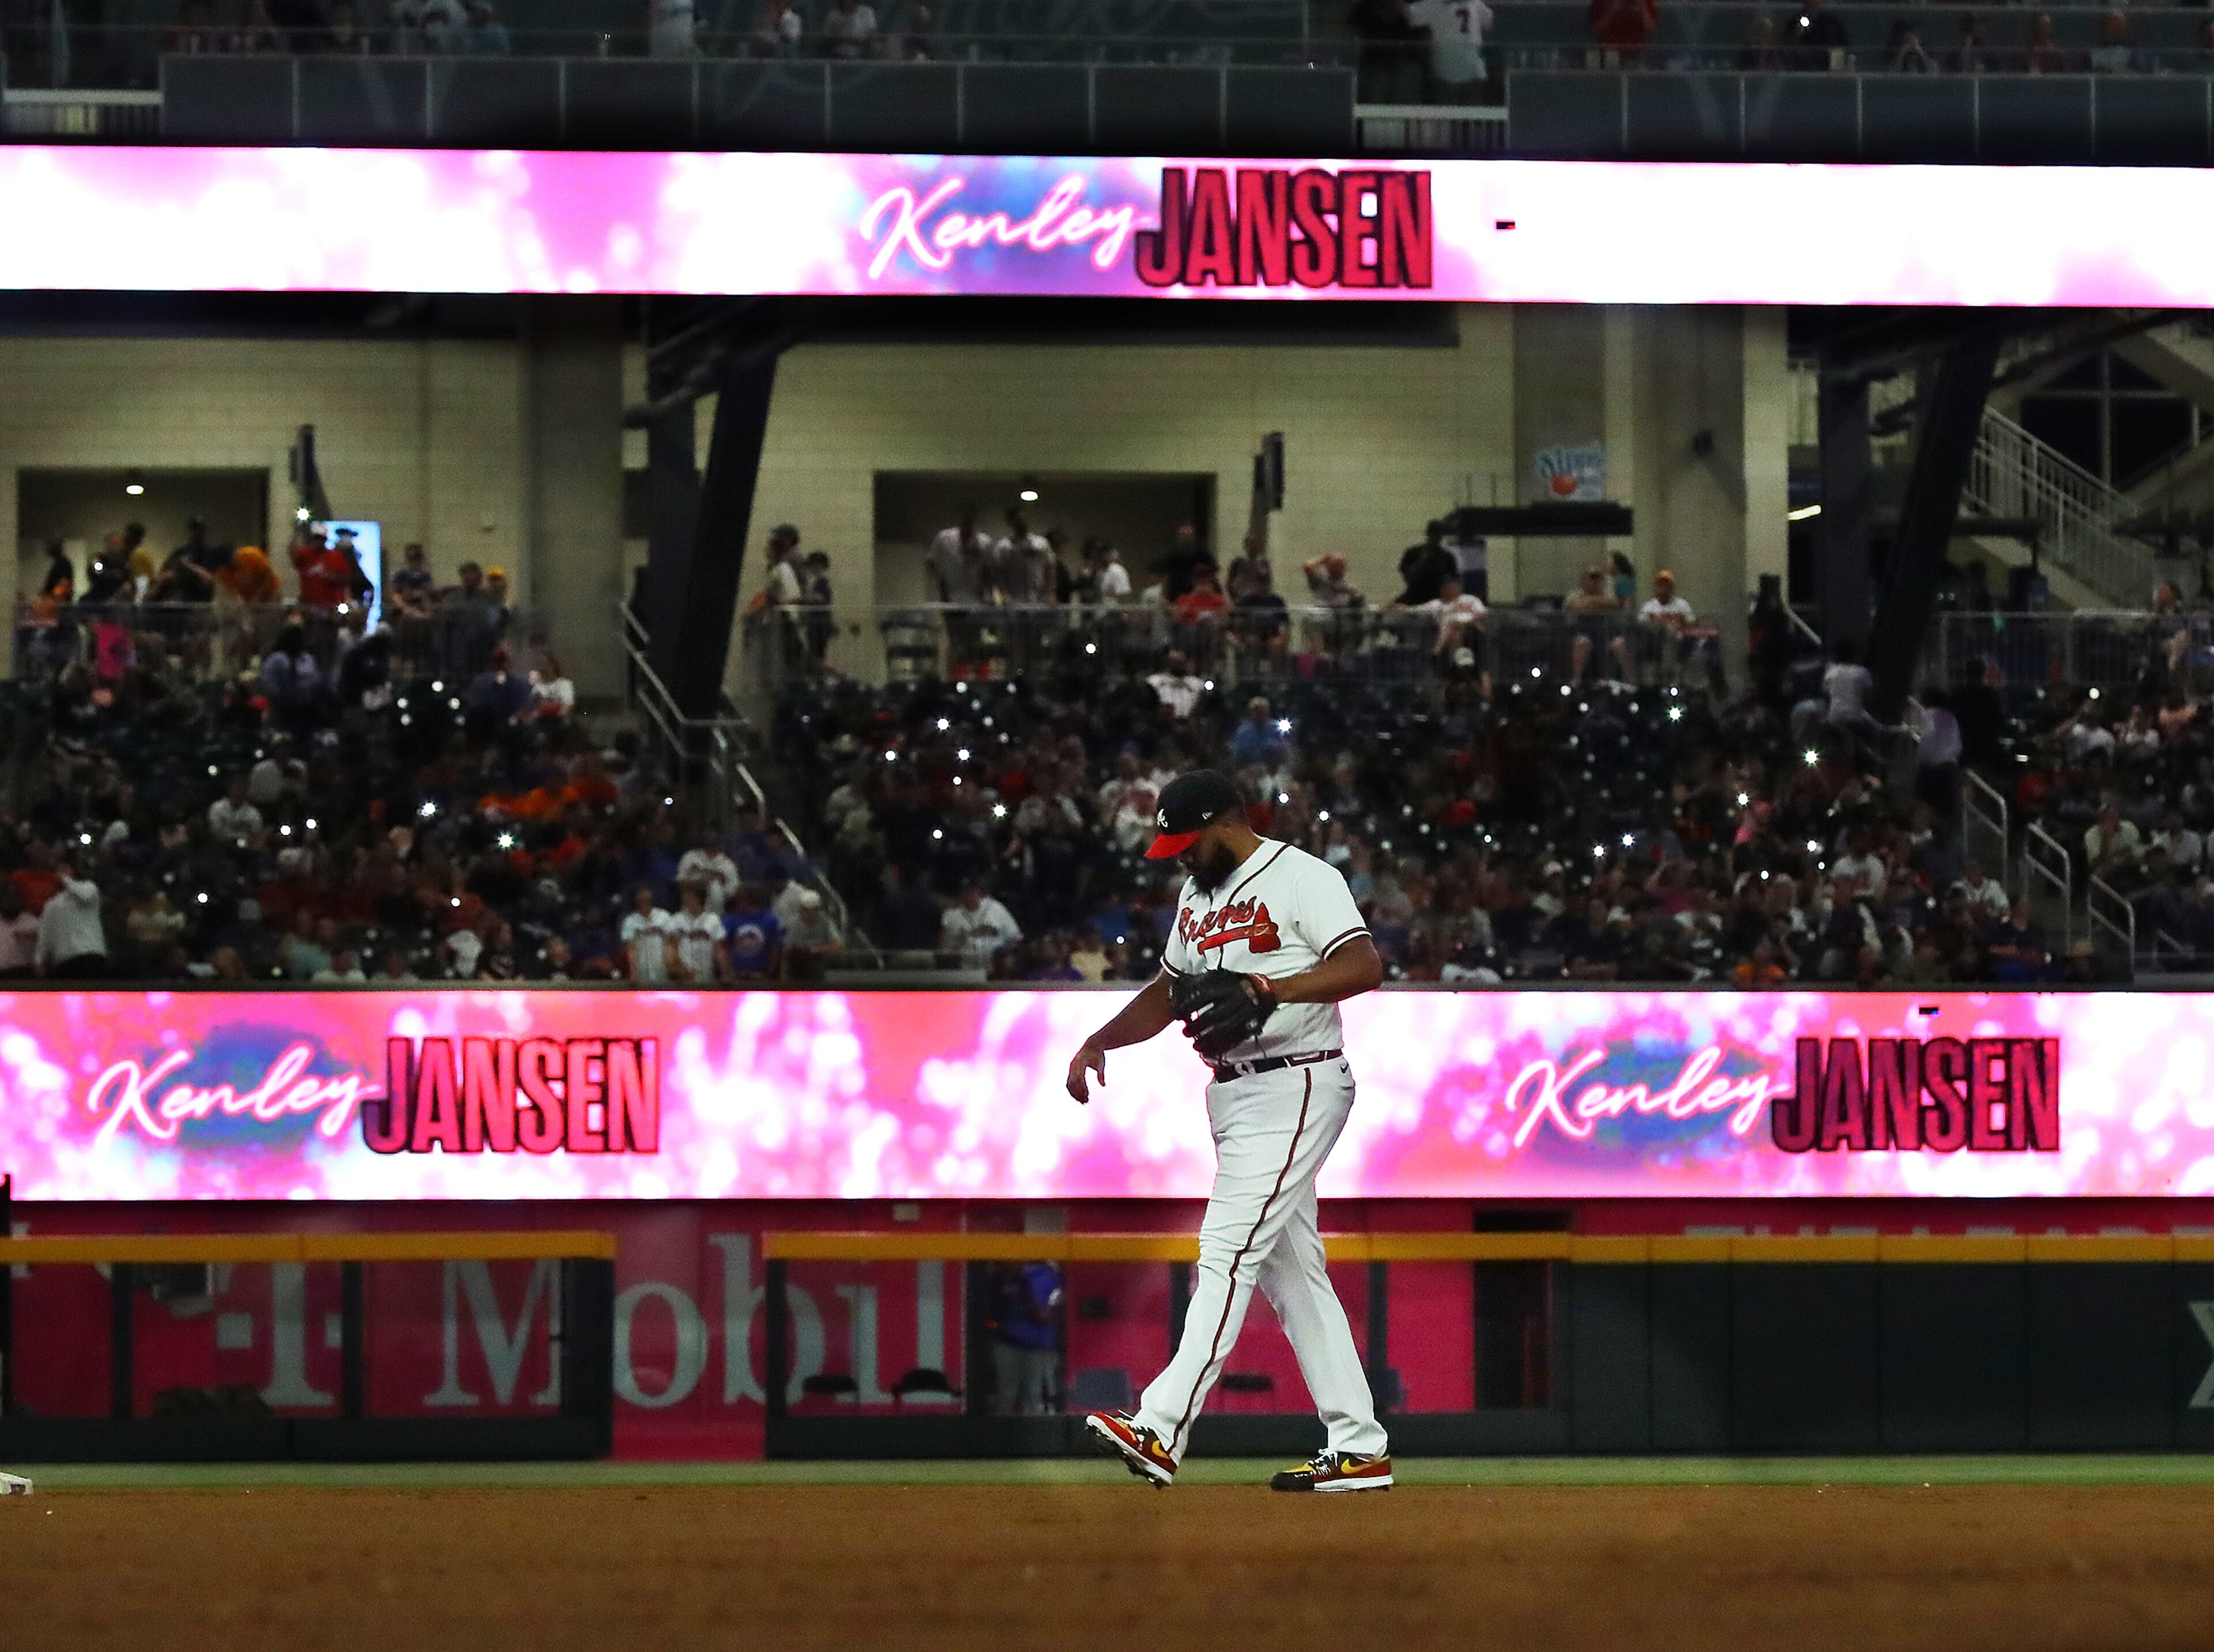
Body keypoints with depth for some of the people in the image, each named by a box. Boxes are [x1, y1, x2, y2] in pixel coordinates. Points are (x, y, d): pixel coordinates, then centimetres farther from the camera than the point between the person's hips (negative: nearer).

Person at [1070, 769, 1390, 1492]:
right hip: (1234, 1097, 10)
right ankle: (1359, 1448, 9)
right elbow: (1168, 991, 26)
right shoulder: (1199, 896, 18)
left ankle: (1161, 1431, -26)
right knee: (1290, 1269, 8)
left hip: (1295, 1087, -10)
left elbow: (1364, 966, -22)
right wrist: (1099, 1042, 13)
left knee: (1227, 1253, -17)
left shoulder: (1304, 880, -10)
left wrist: (1277, 988, -34)